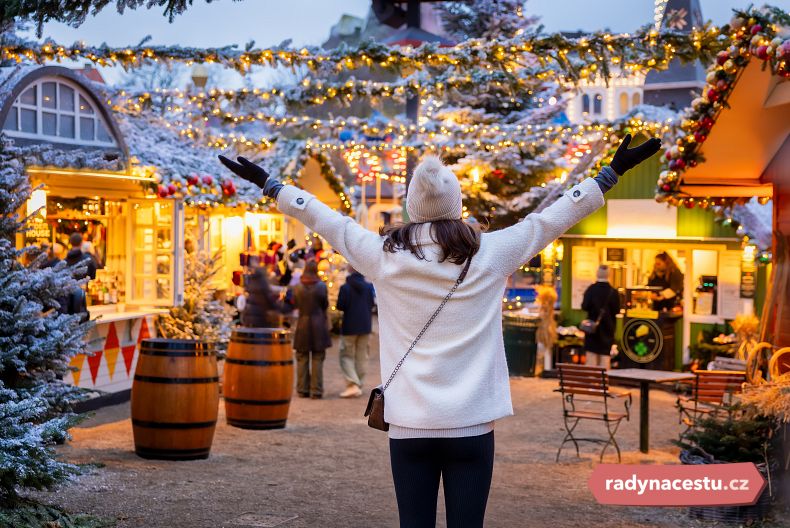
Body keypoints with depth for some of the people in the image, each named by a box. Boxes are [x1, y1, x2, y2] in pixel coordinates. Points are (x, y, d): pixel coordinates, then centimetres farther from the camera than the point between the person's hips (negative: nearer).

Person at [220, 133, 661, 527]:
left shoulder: (384, 257, -1)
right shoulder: (491, 254, -3)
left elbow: (324, 218, 10)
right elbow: (552, 217, 5)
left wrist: (268, 183, 23)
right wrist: (613, 173, 14)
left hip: (409, 424, 1)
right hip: (471, 422, -1)